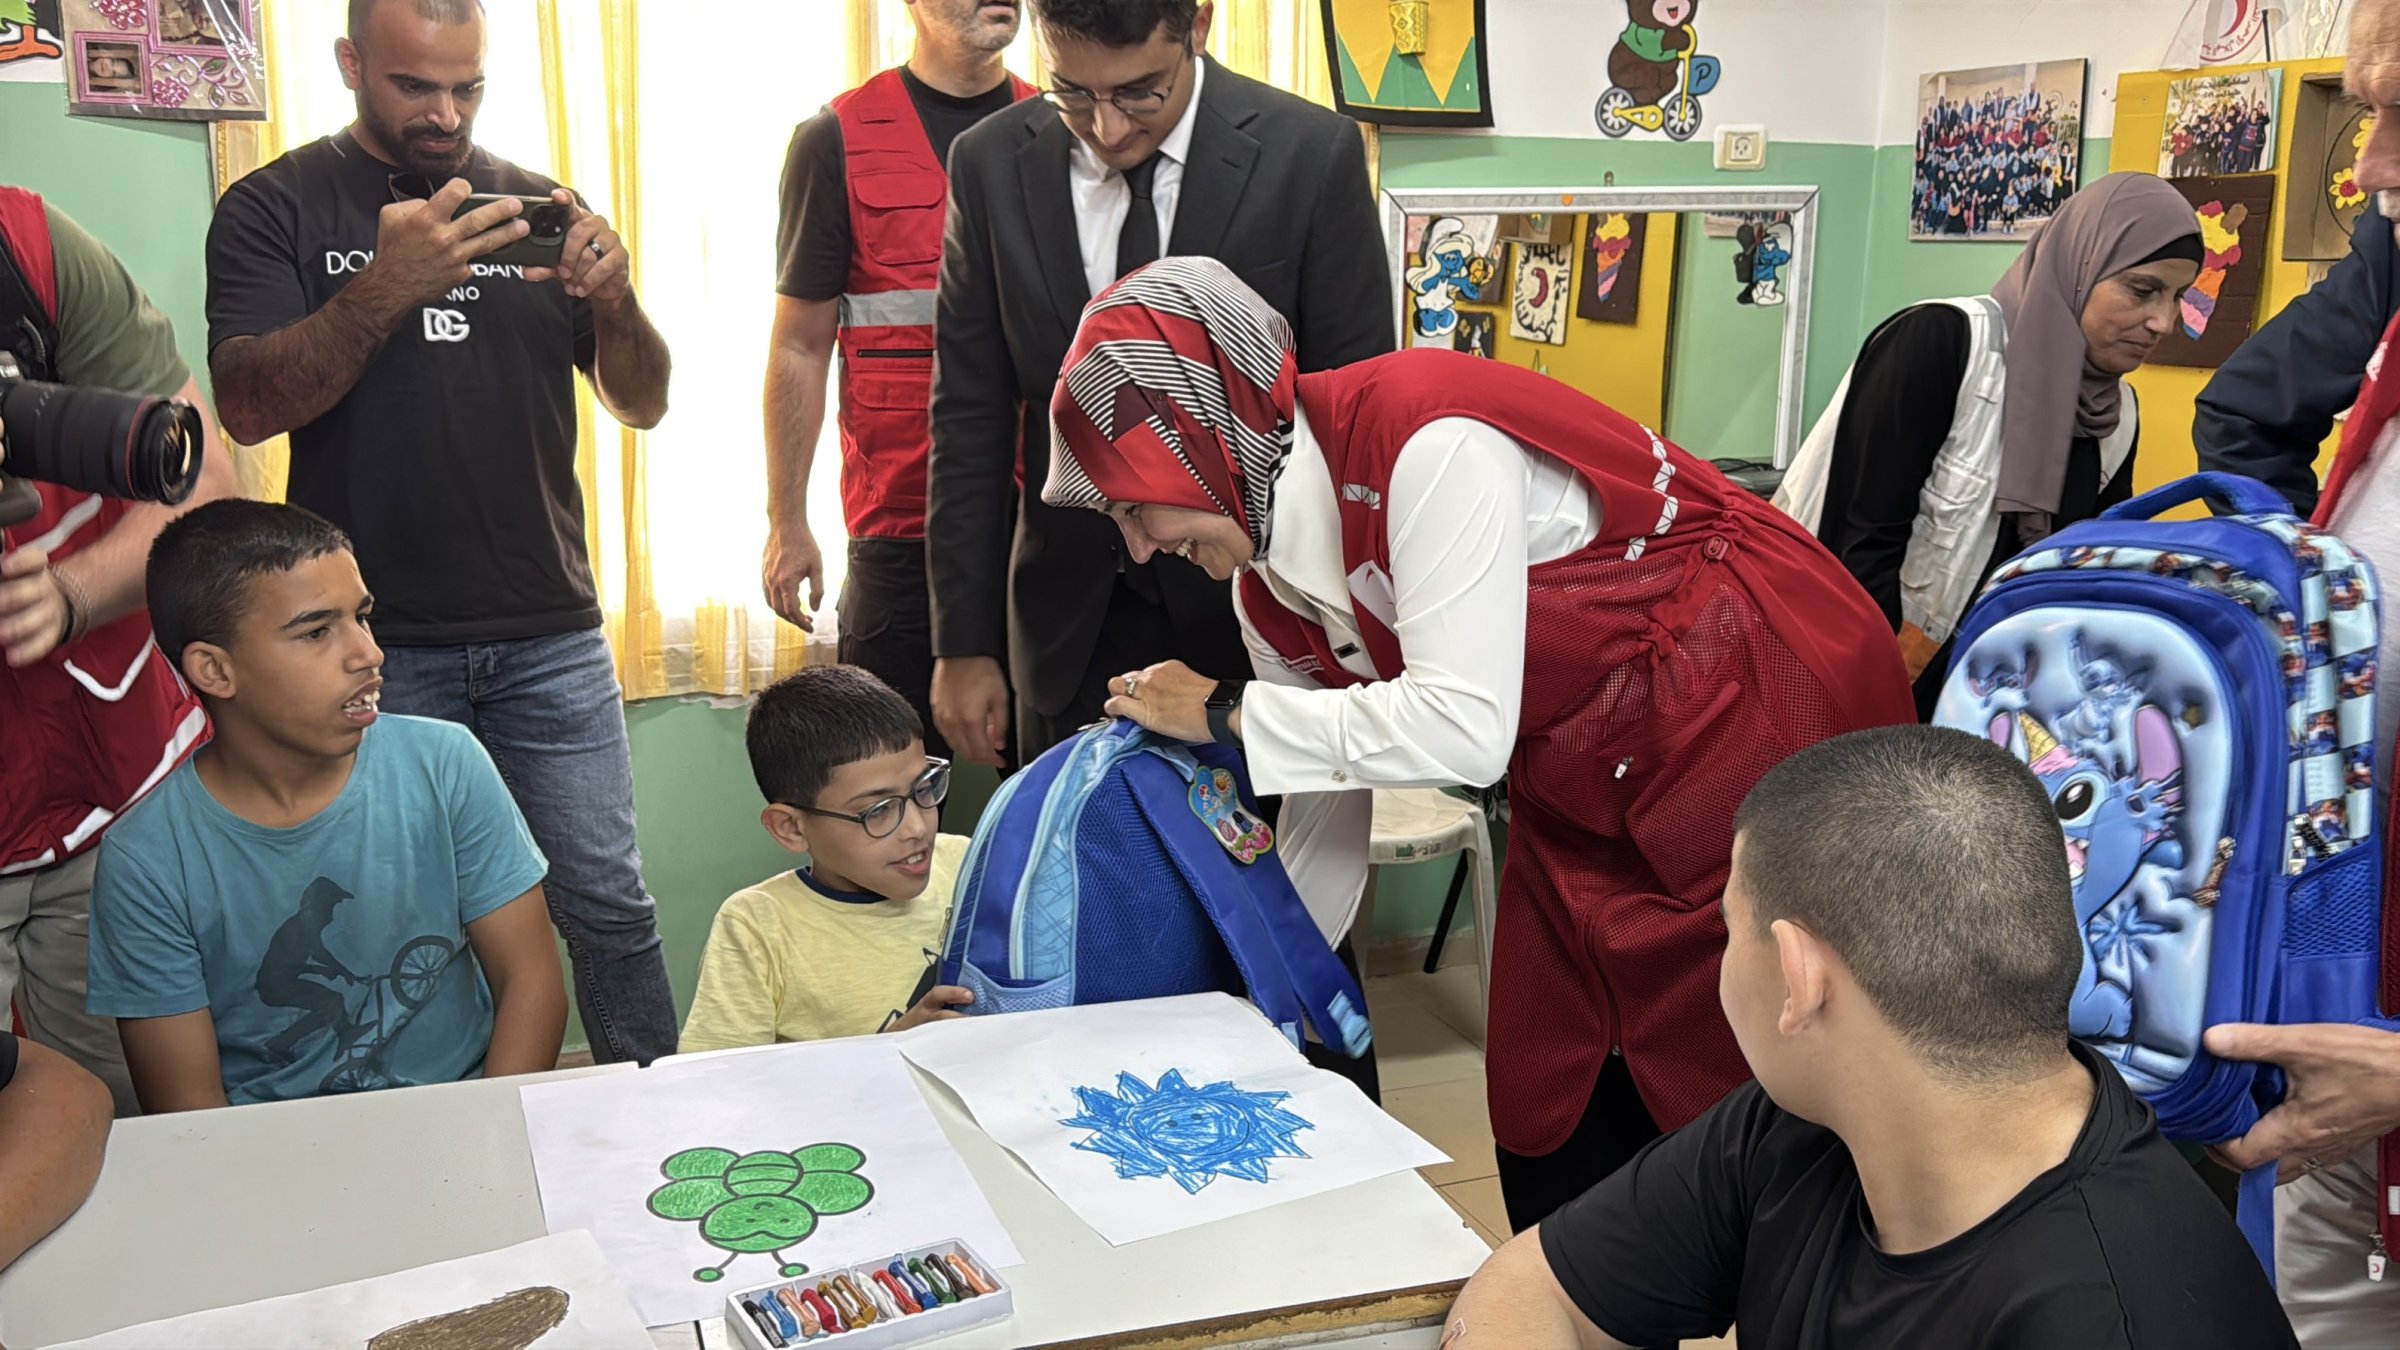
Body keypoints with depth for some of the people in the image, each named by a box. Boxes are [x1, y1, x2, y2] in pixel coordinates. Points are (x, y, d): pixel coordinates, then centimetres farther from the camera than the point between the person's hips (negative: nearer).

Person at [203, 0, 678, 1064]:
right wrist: (388, 287, -24)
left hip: (550, 636, 2)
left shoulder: (539, 206, 12)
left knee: (610, 910, 3)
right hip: (372, 647, -2)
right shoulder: (275, 209, 3)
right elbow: (249, 406, -10)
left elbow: (642, 406, 10)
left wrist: (615, 299, -11)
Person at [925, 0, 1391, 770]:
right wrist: (964, 643, 0)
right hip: (1070, 619, 2)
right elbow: (972, 415, 1)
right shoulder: (992, 163, -3)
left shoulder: (1312, 155, -11)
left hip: (1248, 615, -2)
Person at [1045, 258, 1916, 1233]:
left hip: (1769, 723, -8)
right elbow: (1327, 814, 8)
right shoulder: (1269, 585, -1)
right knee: (1545, 1129, 12)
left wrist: (1226, 713, -21)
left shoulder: (1427, 441, -27)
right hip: (1580, 791, 8)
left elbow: (1465, 729, -32)